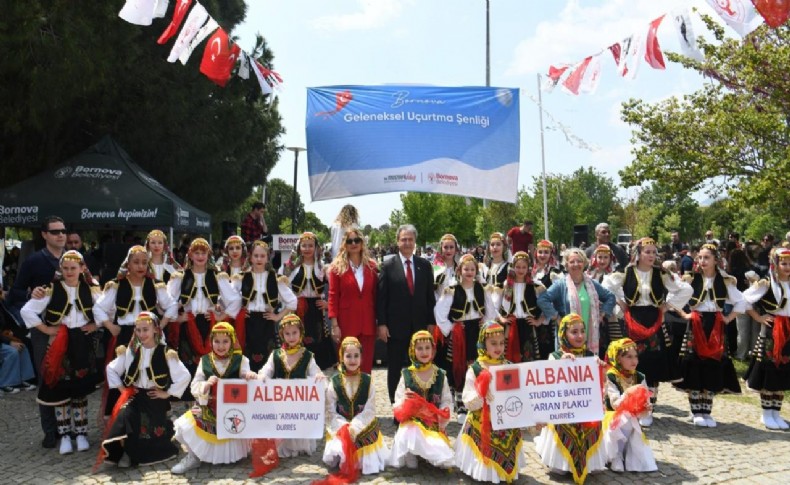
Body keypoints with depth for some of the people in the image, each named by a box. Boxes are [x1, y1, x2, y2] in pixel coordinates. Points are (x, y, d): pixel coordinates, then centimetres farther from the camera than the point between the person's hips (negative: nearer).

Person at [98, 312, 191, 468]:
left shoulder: (166, 353, -7)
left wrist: (168, 393, -9)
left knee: (154, 432, -2)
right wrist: (121, 388, 6)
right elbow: (111, 368, 16)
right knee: (125, 415, -28)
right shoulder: (130, 351, 4)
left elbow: (184, 376, -11)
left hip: (155, 398, -1)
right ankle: (127, 453, -16)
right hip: (134, 395, 1)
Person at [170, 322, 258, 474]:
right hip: (209, 409, 1)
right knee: (185, 427, -18)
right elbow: (194, 388, 0)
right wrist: (206, 385, -22)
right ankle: (193, 457, 9)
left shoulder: (241, 360, 1)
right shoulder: (205, 361, 2)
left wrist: (251, 377, -26)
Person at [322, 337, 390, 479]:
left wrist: (354, 427, -20)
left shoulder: (368, 381, -4)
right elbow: (331, 412, -6)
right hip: (340, 428, 0)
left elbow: (369, 410, -8)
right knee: (334, 457, -17)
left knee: (371, 462, -8)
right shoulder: (334, 382, -5)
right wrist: (344, 428, -19)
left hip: (364, 428, 0)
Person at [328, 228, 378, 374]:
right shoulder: (337, 267, -1)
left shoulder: (371, 266, 8)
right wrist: (334, 325, -10)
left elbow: (375, 296, 10)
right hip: (346, 323, -3)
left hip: (368, 322, 3)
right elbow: (333, 297, -3)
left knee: (366, 365, 6)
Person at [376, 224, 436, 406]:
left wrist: (431, 322, 4)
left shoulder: (425, 266, 7)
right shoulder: (388, 266, 0)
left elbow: (430, 296, 8)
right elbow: (381, 297, -2)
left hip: (420, 326, 2)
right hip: (395, 326, -2)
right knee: (394, 368, 7)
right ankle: (394, 403, 17)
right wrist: (381, 324, -8)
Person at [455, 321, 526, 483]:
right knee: (485, 466, 0)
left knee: (507, 463, 8)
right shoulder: (475, 369, -8)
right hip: (482, 426, -3)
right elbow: (468, 403, -10)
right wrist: (481, 393, -27)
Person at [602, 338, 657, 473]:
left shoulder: (639, 377, 1)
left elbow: (645, 401, -1)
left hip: (632, 419, 4)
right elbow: (615, 404, -22)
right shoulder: (611, 377, -13)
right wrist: (628, 394, -37)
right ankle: (615, 458, -15)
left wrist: (646, 407, -24)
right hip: (614, 419, -4)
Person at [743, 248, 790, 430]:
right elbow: (744, 300, -8)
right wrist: (758, 318, -8)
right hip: (771, 333, -5)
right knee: (769, 373, -1)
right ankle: (767, 414, 10)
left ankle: (775, 412, 18)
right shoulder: (766, 283, -6)